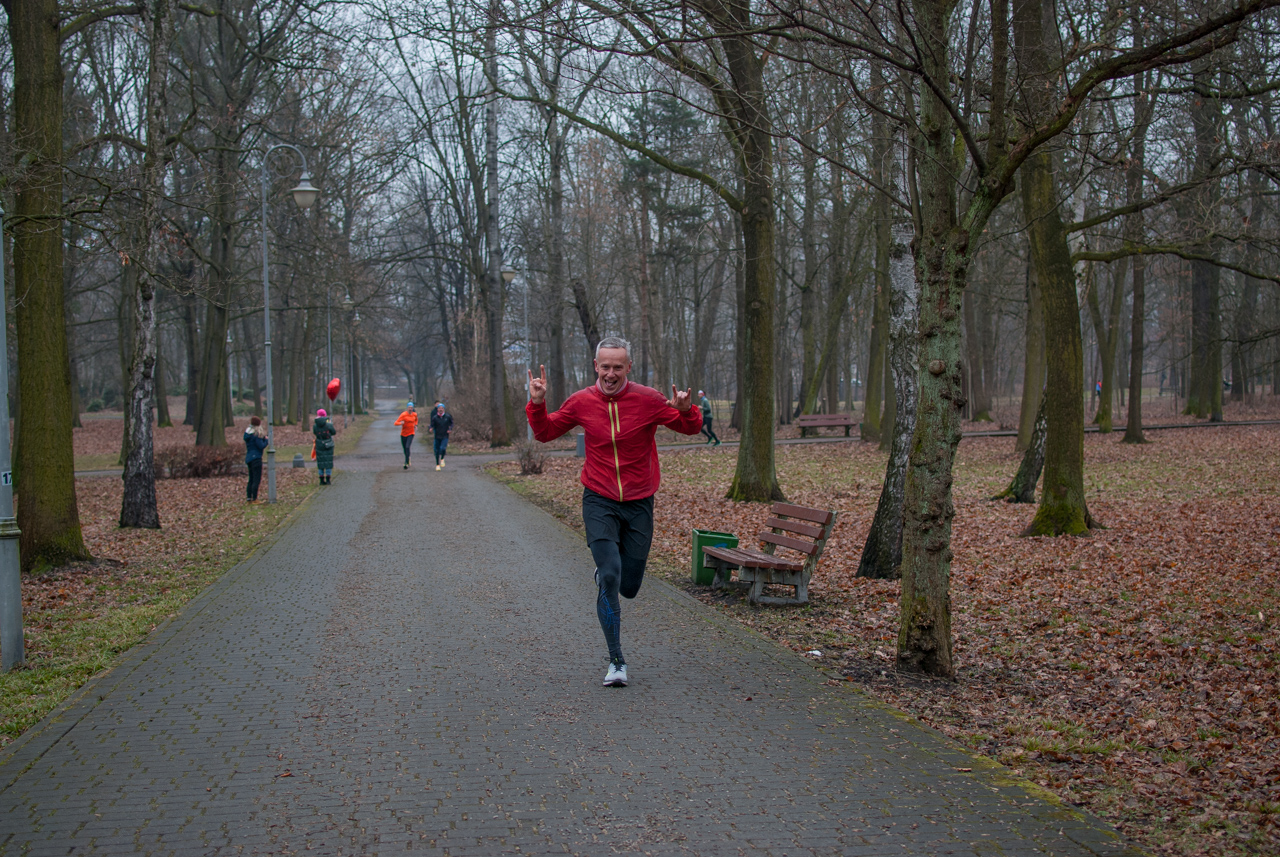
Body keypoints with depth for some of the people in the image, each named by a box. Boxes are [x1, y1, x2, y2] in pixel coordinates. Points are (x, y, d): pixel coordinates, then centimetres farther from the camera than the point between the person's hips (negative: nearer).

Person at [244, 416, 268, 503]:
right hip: (256, 458, -9)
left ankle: (248, 497, 16)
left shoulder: (247, 433, 13)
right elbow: (261, 446, -16)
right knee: (257, 479, -7)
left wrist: (263, 436, 8)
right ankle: (254, 499, -9)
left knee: (251, 479, 15)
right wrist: (266, 440, 0)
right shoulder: (256, 435, -14)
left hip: (248, 458, 9)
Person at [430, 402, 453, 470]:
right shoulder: (435, 417, -4)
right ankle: (437, 465, 23)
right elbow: (432, 426, -4)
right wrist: (431, 429, -26)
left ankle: (442, 459, 2)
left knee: (442, 448, -24)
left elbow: (451, 423, 15)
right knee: (436, 451, 6)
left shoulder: (447, 416, -1)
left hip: (445, 437, -1)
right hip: (437, 437, 1)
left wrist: (450, 429, 0)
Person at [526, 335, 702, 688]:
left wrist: (686, 410, -21)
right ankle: (616, 661, -4)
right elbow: (545, 432, 10)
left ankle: (604, 573, 45)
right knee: (610, 579, -15)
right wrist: (537, 404, -9)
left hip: (639, 504, 1)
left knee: (629, 587, 7)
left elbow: (691, 428, 1)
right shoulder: (581, 402, -3)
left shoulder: (648, 400, -8)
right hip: (599, 503, -1)